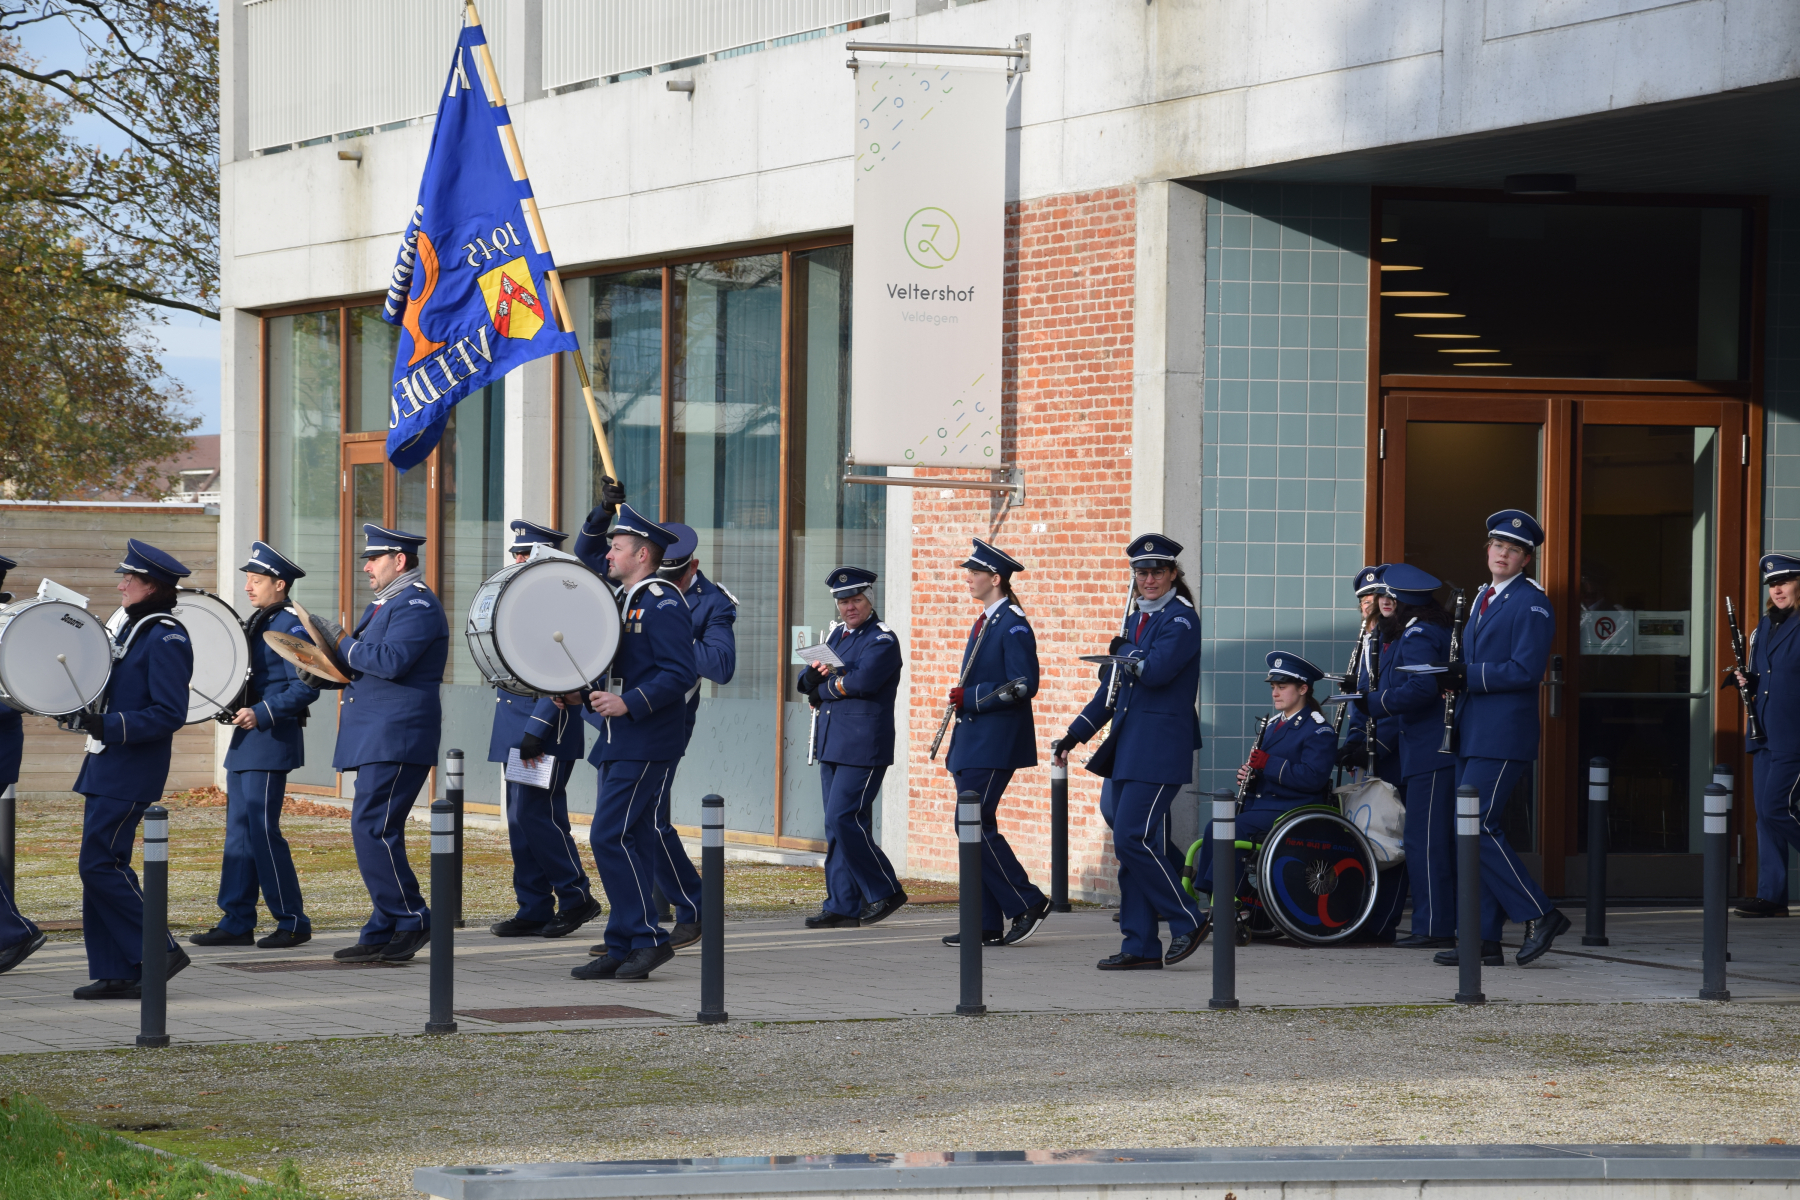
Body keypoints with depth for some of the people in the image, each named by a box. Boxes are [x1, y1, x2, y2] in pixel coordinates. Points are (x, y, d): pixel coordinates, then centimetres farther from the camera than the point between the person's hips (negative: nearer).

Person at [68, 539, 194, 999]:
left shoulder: (166, 640, -14)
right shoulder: (131, 629, 16)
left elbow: (169, 714, -19)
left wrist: (109, 725, -26)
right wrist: (87, 712, 11)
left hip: (132, 772, -10)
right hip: (106, 766, 10)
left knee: (100, 864, -12)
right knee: (100, 866, 7)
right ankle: (113, 974, 10)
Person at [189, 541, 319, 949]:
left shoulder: (291, 628, -11)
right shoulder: (255, 625, 17)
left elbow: (306, 688, -17)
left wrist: (261, 714, -24)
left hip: (271, 742, -9)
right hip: (245, 742, 9)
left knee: (263, 831, -9)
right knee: (239, 831, 8)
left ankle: (293, 922, -1)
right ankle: (237, 922, 10)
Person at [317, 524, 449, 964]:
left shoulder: (417, 605, -12)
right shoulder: (385, 604, 22)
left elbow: (391, 662, -24)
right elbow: (366, 663, 26)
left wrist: (342, 643, -14)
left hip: (397, 740, -11)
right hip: (377, 740, 11)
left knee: (373, 829, -14)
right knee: (377, 832, 10)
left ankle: (412, 920, -9)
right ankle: (383, 934, 12)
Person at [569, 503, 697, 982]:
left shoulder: (663, 605, -12)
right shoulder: (622, 601, 19)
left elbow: (680, 673, -19)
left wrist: (629, 703, -26)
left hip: (647, 744, -10)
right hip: (618, 744, 10)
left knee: (609, 838, -14)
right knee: (628, 843, 9)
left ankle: (649, 937, -9)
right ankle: (622, 948, 11)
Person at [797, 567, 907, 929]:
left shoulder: (883, 640, -9)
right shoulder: (837, 634, 16)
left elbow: (861, 681, -24)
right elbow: (806, 682, 13)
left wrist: (824, 689, -8)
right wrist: (816, 673, -10)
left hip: (864, 747, -8)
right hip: (831, 746, 8)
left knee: (843, 821, -14)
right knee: (838, 825, 7)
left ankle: (885, 891, -1)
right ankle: (843, 907, 10)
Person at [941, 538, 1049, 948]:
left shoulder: (1013, 625, -12)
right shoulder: (983, 623, 17)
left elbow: (1024, 685, -19)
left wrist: (970, 698, -19)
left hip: (995, 743, -10)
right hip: (972, 742, 10)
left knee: (975, 824, -13)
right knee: (975, 827, 7)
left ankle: (1027, 903, -4)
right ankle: (985, 926, 8)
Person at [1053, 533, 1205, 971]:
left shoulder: (1181, 619, -8)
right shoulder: (1135, 619, 17)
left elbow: (1156, 670, -24)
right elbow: (1112, 687, 21)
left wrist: (1126, 656, -5)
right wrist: (1075, 734, 17)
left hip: (1160, 749, -9)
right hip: (1127, 749, 9)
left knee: (1132, 839, -15)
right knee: (1130, 845, 6)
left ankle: (1186, 921, -2)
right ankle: (1140, 947, 9)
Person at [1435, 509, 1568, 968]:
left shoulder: (1532, 604, -8)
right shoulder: (1482, 599, 20)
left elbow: (1526, 670, -17)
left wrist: (1468, 675, -18)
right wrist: (1455, 676, 7)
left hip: (1502, 738, -9)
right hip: (1473, 736, 9)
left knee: (1478, 828, -14)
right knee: (1475, 832, 6)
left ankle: (1539, 914, -5)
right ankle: (1484, 941, 8)